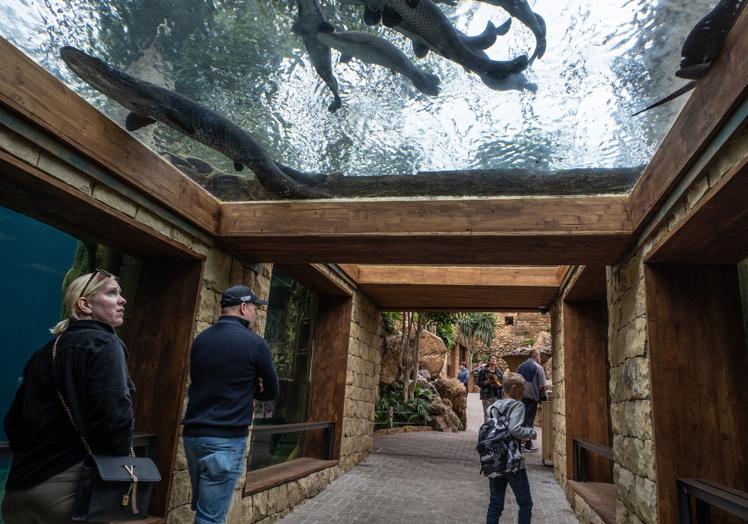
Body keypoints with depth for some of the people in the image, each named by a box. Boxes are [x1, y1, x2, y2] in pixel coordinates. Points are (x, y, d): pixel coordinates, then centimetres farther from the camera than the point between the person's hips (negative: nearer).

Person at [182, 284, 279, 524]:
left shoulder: (201, 339, 7)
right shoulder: (255, 343, -10)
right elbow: (271, 392, 0)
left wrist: (245, 387, 6)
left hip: (193, 434, 7)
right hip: (226, 439, -7)